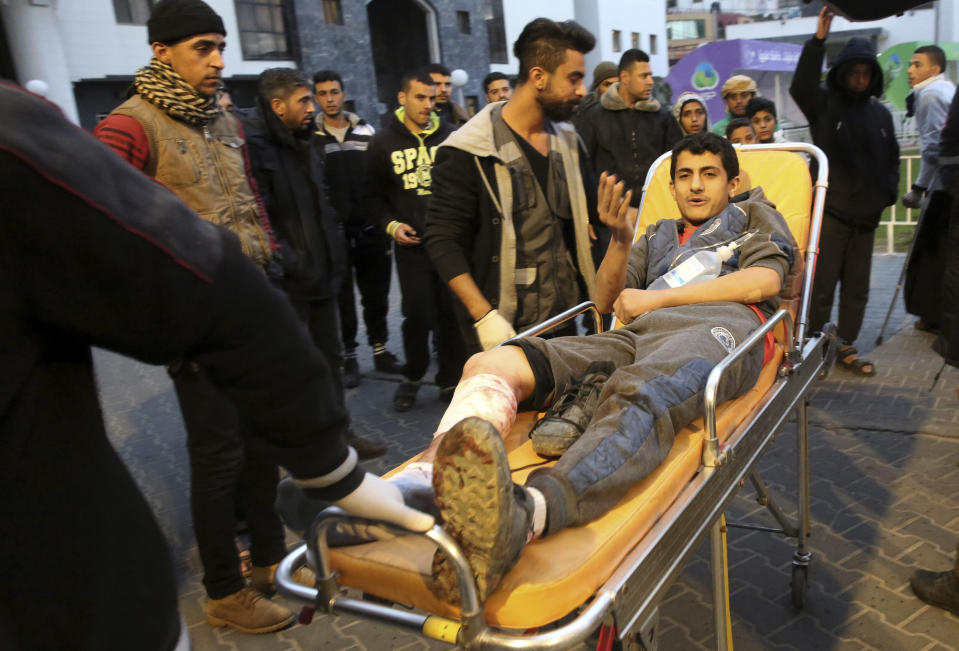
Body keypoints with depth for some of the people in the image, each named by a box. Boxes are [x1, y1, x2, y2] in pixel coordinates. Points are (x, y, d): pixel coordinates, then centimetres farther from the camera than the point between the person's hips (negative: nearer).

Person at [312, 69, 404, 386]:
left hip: (370, 231, 3)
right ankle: (348, 357, 18)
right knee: (342, 299, 6)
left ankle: (380, 351, 25)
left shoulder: (366, 131, 8)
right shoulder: (311, 137, -1)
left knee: (376, 295, 11)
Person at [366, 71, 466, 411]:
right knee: (417, 315, 1)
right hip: (412, 243, -1)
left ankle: (451, 379, 22)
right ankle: (412, 376, 24)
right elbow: (375, 194, 10)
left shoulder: (450, 135, 4)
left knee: (452, 313, 6)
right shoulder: (383, 142, 3)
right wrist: (392, 224, -5)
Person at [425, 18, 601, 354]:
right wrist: (484, 316, -20)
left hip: (568, 316, 6)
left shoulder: (567, 140, 9)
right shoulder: (470, 152, -12)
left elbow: (594, 202, 21)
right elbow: (443, 242, -13)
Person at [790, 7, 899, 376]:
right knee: (822, 286, -2)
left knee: (857, 288, 11)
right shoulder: (825, 104, -1)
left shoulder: (880, 114, 12)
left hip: (866, 215, 5)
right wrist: (818, 41, -30)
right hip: (831, 211, -5)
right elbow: (800, 87, -22)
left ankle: (846, 348, 21)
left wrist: (889, 192, 7)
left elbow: (892, 157, 21)